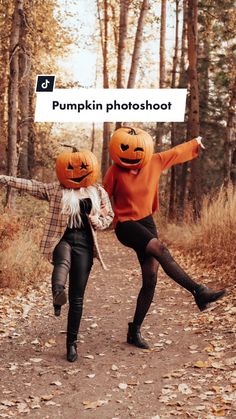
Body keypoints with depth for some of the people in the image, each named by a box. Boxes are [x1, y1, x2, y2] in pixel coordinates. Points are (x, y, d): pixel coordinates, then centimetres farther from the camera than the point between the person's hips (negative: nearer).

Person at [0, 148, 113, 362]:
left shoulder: (98, 191, 10)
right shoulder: (55, 189, 5)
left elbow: (109, 216, 16)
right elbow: (28, 185, 3)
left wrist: (92, 216, -6)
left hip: (84, 242, 1)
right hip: (62, 238, -1)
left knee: (77, 298, 1)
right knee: (63, 261, -41)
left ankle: (72, 342, 12)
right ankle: (58, 293, -70)